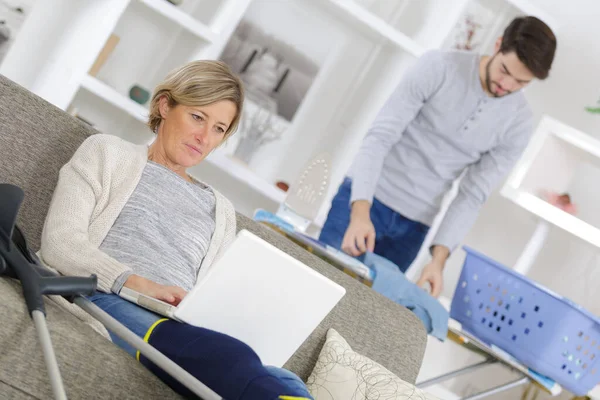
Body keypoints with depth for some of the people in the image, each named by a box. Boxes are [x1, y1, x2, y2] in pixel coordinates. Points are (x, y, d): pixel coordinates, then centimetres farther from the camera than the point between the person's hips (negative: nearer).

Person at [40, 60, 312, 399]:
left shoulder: (221, 210, 31)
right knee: (231, 357, -40)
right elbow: (60, 242, 4)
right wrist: (137, 283, -13)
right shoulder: (108, 152, 20)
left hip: (181, 328, 4)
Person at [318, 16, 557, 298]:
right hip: (364, 197, -2)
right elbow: (380, 136, -19)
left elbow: (472, 196, -3)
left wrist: (439, 257, -16)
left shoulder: (518, 123, -5)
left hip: (414, 223, 3)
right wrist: (361, 211, -32)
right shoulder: (438, 66, -15)